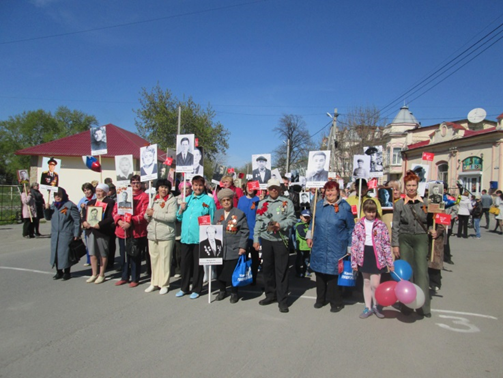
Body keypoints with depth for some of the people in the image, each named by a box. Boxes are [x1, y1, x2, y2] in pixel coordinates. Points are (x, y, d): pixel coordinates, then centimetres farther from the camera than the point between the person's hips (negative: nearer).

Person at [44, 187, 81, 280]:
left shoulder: (70, 206, -10)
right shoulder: (53, 205, 10)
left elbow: (77, 220, -10)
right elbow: (48, 218, 19)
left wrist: (76, 234, -12)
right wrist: (47, 209, -1)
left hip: (66, 234, -6)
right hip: (55, 234, 6)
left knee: (65, 253, -1)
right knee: (55, 252, 10)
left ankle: (67, 272, 14)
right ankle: (59, 272, 25)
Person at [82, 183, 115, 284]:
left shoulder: (110, 202, -5)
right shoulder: (91, 202, 17)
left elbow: (111, 218, -14)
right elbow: (85, 214, 15)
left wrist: (100, 224, -23)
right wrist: (84, 222, -6)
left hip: (102, 231, -6)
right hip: (90, 230, 6)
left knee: (103, 254, 4)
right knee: (92, 253, 10)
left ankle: (101, 275, 15)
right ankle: (94, 274, 22)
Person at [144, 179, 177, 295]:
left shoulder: (172, 200, -4)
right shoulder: (153, 199, 14)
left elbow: (172, 216, -18)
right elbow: (146, 216, 17)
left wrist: (154, 213, -15)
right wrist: (148, 214, -7)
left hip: (166, 235, -5)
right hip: (152, 234, 6)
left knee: (165, 259, -1)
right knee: (154, 259, 12)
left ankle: (164, 284, 11)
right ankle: (154, 283, 25)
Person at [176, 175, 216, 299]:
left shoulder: (209, 200, -2)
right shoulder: (187, 199, 13)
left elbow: (213, 219, -4)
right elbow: (179, 218, 17)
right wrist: (181, 209, -2)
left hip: (200, 238, -4)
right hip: (186, 237, 4)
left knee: (198, 264, 6)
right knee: (185, 263, 12)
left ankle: (196, 289, 20)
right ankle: (184, 288, 27)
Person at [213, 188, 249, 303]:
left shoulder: (239, 214, -2)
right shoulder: (217, 213, 11)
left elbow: (245, 231, -5)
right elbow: (213, 229, 15)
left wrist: (242, 247, -11)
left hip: (234, 250, -4)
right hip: (219, 249, 4)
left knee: (233, 272, 3)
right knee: (220, 271, 10)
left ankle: (234, 293, 23)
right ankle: (222, 290, 30)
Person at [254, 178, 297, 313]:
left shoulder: (287, 202, 1)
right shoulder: (262, 203, 10)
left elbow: (292, 219, -4)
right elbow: (258, 222, 9)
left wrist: (281, 225, -20)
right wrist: (256, 239, 4)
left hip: (281, 240, -4)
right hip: (266, 239, 4)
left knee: (281, 270, -2)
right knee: (267, 268, 12)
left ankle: (282, 300, 6)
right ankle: (270, 294, 27)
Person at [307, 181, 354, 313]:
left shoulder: (344, 207, -5)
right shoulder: (319, 204, 5)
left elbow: (350, 228, 0)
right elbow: (313, 221, 18)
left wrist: (350, 247, 1)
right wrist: (309, 236, 11)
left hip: (336, 249, -4)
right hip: (319, 247, 4)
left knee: (334, 274, 2)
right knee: (320, 273, 12)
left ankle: (336, 302, 21)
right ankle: (320, 299, 31)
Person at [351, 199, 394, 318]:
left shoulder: (381, 225, -1)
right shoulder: (359, 225, 1)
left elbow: (386, 244, 0)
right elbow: (354, 244, 1)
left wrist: (390, 262, -1)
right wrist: (354, 262, -1)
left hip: (377, 256, -2)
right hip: (364, 256, 2)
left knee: (375, 284, -3)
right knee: (366, 283, 13)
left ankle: (376, 305, 22)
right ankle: (368, 307, 26)